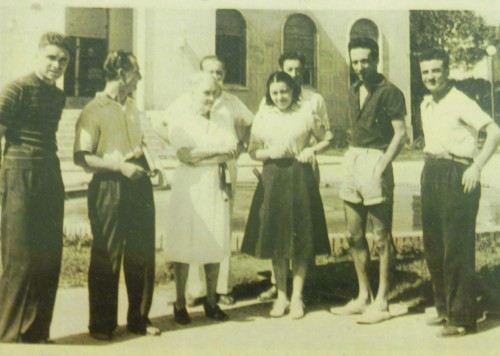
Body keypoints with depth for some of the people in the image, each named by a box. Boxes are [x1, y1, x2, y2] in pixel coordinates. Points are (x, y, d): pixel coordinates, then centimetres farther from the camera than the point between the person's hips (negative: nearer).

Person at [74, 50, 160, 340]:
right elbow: (81, 157, -13)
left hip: (139, 186, 7)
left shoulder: (132, 106, 15)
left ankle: (139, 319, 21)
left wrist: (139, 151, 6)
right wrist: (118, 165, -18)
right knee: (107, 258, 1)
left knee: (142, 255, 9)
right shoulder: (94, 110, -8)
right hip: (109, 188, -6)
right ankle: (102, 324, 14)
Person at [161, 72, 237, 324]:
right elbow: (185, 155, -12)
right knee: (184, 247, -3)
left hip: (215, 189, 4)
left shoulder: (218, 122, 15)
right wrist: (217, 149, -7)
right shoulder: (180, 122, 2)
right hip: (189, 189, -4)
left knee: (215, 246, 3)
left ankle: (211, 301, 13)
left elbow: (232, 150, 3)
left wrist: (201, 157, -10)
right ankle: (180, 304, 6)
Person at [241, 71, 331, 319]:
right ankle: (281, 296, 17)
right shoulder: (263, 116, 8)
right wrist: (269, 153, -10)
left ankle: (296, 297, 9)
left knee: (301, 238, 0)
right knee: (275, 238, 5)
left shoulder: (306, 112, 3)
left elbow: (327, 139, 11)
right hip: (272, 179, 2)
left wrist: (312, 149, -7)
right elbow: (252, 150, 9)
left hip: (300, 178, -1)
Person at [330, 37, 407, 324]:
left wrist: (381, 167, -19)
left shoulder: (390, 92, -7)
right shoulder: (354, 93, 16)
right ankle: (364, 297, 22)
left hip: (376, 163, -8)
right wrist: (351, 160, 12)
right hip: (354, 161, 8)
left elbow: (400, 134, -11)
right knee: (355, 236, 11)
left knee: (382, 237, -2)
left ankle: (381, 303, 4)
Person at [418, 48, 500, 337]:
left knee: (457, 248, -6)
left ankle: (462, 318, 1)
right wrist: (430, 167, 17)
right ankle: (444, 308, 24)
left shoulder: (460, 102, -10)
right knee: (433, 246, 11)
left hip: (457, 174, -8)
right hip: (431, 173, 8)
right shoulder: (426, 104, 14)